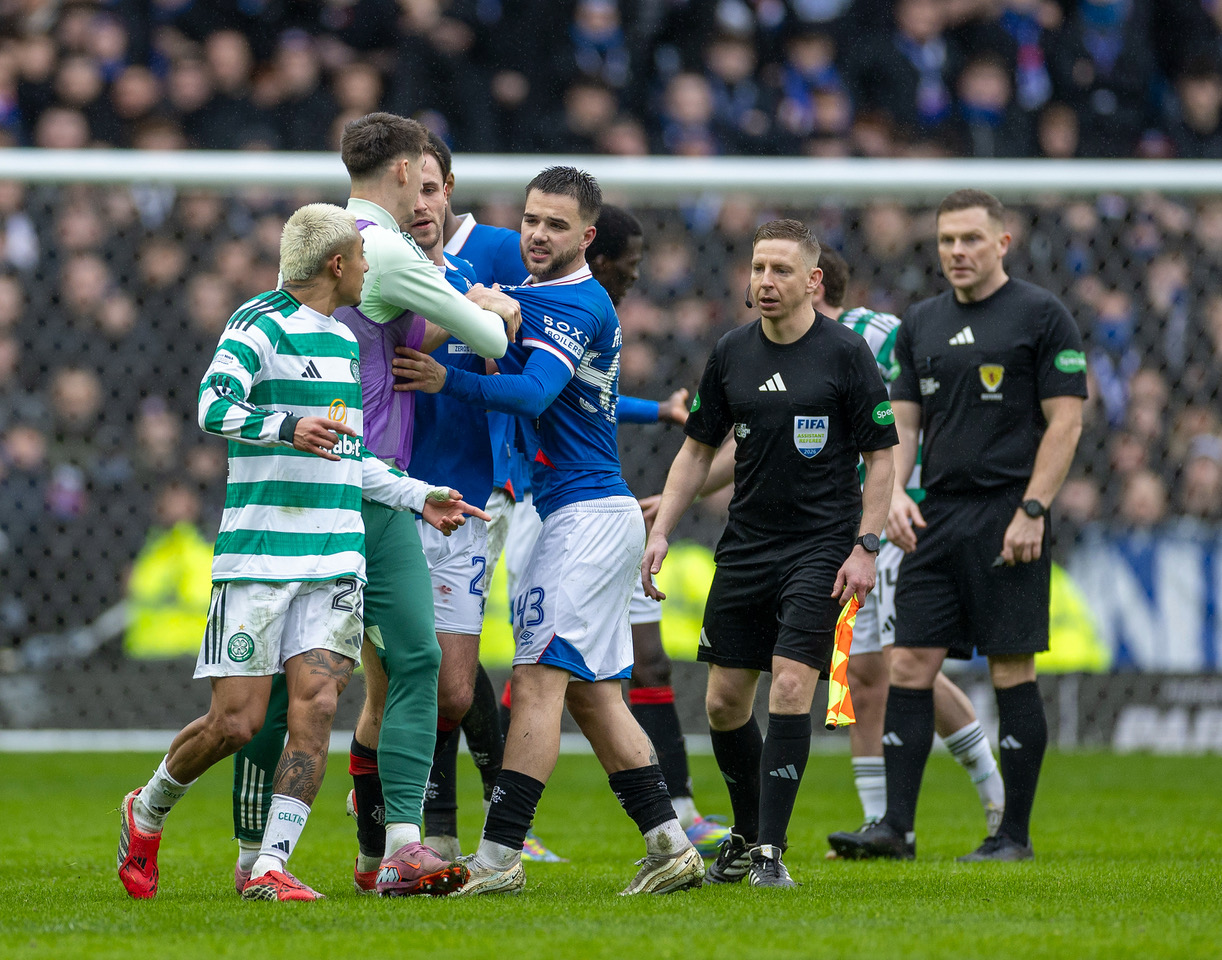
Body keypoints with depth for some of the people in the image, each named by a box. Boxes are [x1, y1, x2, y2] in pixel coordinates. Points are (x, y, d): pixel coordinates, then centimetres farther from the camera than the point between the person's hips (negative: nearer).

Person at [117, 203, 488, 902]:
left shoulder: (344, 340, 20)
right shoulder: (261, 323, -6)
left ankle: (271, 868, -7)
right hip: (258, 554, -6)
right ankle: (148, 812, 21)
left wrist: (419, 497, 23)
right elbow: (214, 407, -20)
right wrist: (287, 429, -35)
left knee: (315, 708, -10)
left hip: (337, 559, 6)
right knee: (237, 720, -6)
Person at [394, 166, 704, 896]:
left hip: (585, 514, -10)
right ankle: (671, 848, 9)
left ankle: (498, 857, -16)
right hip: (603, 514, 10)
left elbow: (533, 393, -27)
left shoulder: (576, 304, -14)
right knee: (592, 694, 10)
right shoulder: (537, 294, 16)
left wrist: (447, 381, -39)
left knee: (539, 681, -12)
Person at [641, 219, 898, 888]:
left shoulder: (846, 353, -6)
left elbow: (880, 455, -2)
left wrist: (865, 546, -10)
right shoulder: (731, 353, 6)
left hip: (821, 545, -5)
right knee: (724, 700, 5)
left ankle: (770, 850, -12)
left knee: (791, 687, -16)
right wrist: (660, 532, 5)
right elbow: (698, 449, 14)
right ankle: (746, 834, 26)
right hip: (746, 544, 5)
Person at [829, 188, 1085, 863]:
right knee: (909, 663, -1)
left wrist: (1031, 510, -13)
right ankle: (896, 827, 0)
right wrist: (896, 492, -1)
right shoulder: (920, 324, 14)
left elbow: (1065, 421, -6)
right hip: (937, 518, 6)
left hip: (1008, 519, -5)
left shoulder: (1041, 315, -3)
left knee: (1011, 672, -3)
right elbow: (903, 419, 16)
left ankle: (1015, 834, 3)